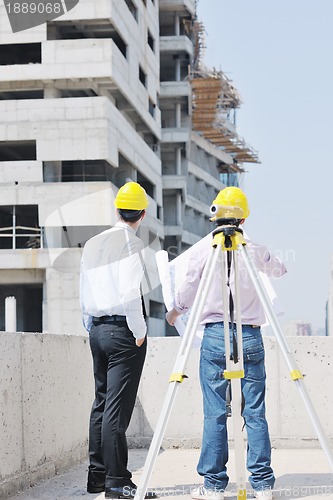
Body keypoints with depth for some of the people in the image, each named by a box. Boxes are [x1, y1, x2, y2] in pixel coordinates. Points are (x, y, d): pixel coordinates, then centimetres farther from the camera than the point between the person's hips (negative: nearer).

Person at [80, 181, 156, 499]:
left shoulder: (92, 244, 12)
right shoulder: (131, 244, -9)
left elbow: (84, 295, 14)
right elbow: (130, 294, -18)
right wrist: (139, 333, -10)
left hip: (97, 330, 8)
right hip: (123, 330, -7)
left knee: (101, 402, 12)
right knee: (117, 407, -8)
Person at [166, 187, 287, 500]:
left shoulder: (203, 249, -2)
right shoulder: (255, 251, 4)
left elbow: (187, 292, 5)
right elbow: (280, 269, 25)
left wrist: (175, 312, 25)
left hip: (215, 336, -2)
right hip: (251, 336, 2)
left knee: (215, 415, 1)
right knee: (255, 413, 3)